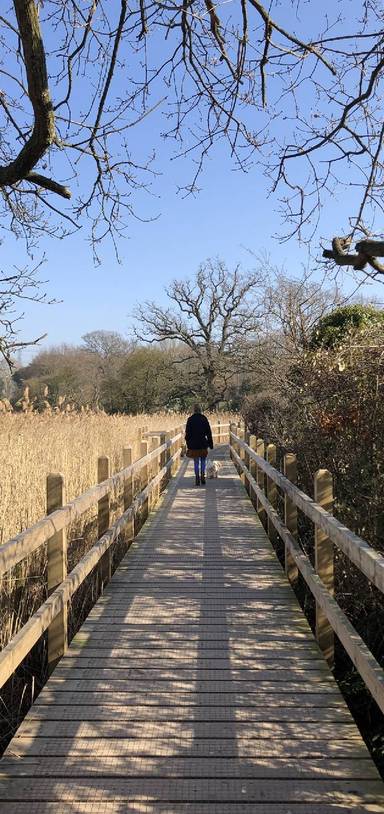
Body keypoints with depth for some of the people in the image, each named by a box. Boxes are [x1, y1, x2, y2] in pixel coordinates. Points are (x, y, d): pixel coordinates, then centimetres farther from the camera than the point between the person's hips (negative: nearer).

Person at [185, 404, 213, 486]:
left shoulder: (190, 419, -3)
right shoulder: (204, 418, -4)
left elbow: (187, 433, 0)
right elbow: (209, 432, -2)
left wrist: (188, 444, 9)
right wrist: (210, 443, 5)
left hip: (193, 444, 0)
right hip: (203, 443, 0)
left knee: (196, 462, 7)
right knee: (203, 461, 14)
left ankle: (197, 479, 3)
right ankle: (202, 477, 5)